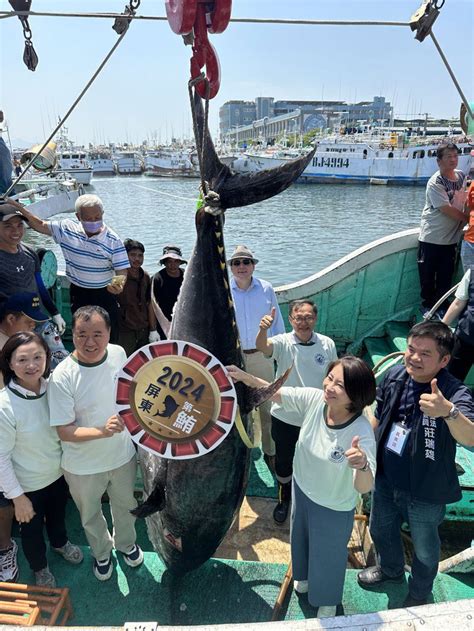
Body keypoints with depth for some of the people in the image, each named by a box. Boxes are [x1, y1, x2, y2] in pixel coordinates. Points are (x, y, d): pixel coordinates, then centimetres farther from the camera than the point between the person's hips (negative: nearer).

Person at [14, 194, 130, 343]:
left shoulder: (113, 240, -15)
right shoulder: (67, 228, -5)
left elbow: (122, 270, -14)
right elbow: (40, 225, 6)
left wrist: (119, 284, -36)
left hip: (104, 294, -3)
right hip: (78, 293, 3)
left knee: (109, 337, 5)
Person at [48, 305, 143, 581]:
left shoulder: (119, 353, -17)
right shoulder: (62, 377, -30)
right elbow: (64, 431, -25)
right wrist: (103, 431, -40)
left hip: (123, 455, 3)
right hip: (83, 467, -3)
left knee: (125, 506, 29)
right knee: (91, 516, 25)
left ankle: (126, 542, 61)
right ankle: (102, 552, 57)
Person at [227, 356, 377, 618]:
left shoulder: (361, 432, -36)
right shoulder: (313, 399, -25)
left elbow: (364, 488, -41)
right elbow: (274, 392, -14)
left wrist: (363, 465, -63)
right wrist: (244, 377, -28)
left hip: (334, 508, -4)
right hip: (302, 489, 5)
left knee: (328, 557, 23)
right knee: (301, 538, 33)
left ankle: (328, 599, 58)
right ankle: (305, 576, 68)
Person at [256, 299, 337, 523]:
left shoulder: (328, 344, -9)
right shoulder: (283, 342, -15)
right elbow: (262, 346, -37)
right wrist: (263, 329, -58)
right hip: (285, 418, -1)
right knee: (283, 461, 19)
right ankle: (284, 498, 46)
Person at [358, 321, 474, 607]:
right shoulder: (394, 376, -13)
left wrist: (448, 411, -68)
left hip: (426, 492, -4)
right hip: (386, 480, 5)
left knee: (425, 549, 23)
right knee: (381, 530, 29)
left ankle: (419, 596, 53)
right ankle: (391, 569, 61)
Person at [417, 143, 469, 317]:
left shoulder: (462, 176, 5)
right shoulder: (435, 183, -15)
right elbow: (447, 210, -18)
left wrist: (466, 220, 6)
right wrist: (468, 219, -10)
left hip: (451, 238, 5)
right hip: (431, 238, -5)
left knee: (446, 276, 11)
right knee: (427, 276, 6)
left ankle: (441, 305, 26)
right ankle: (427, 305, 23)